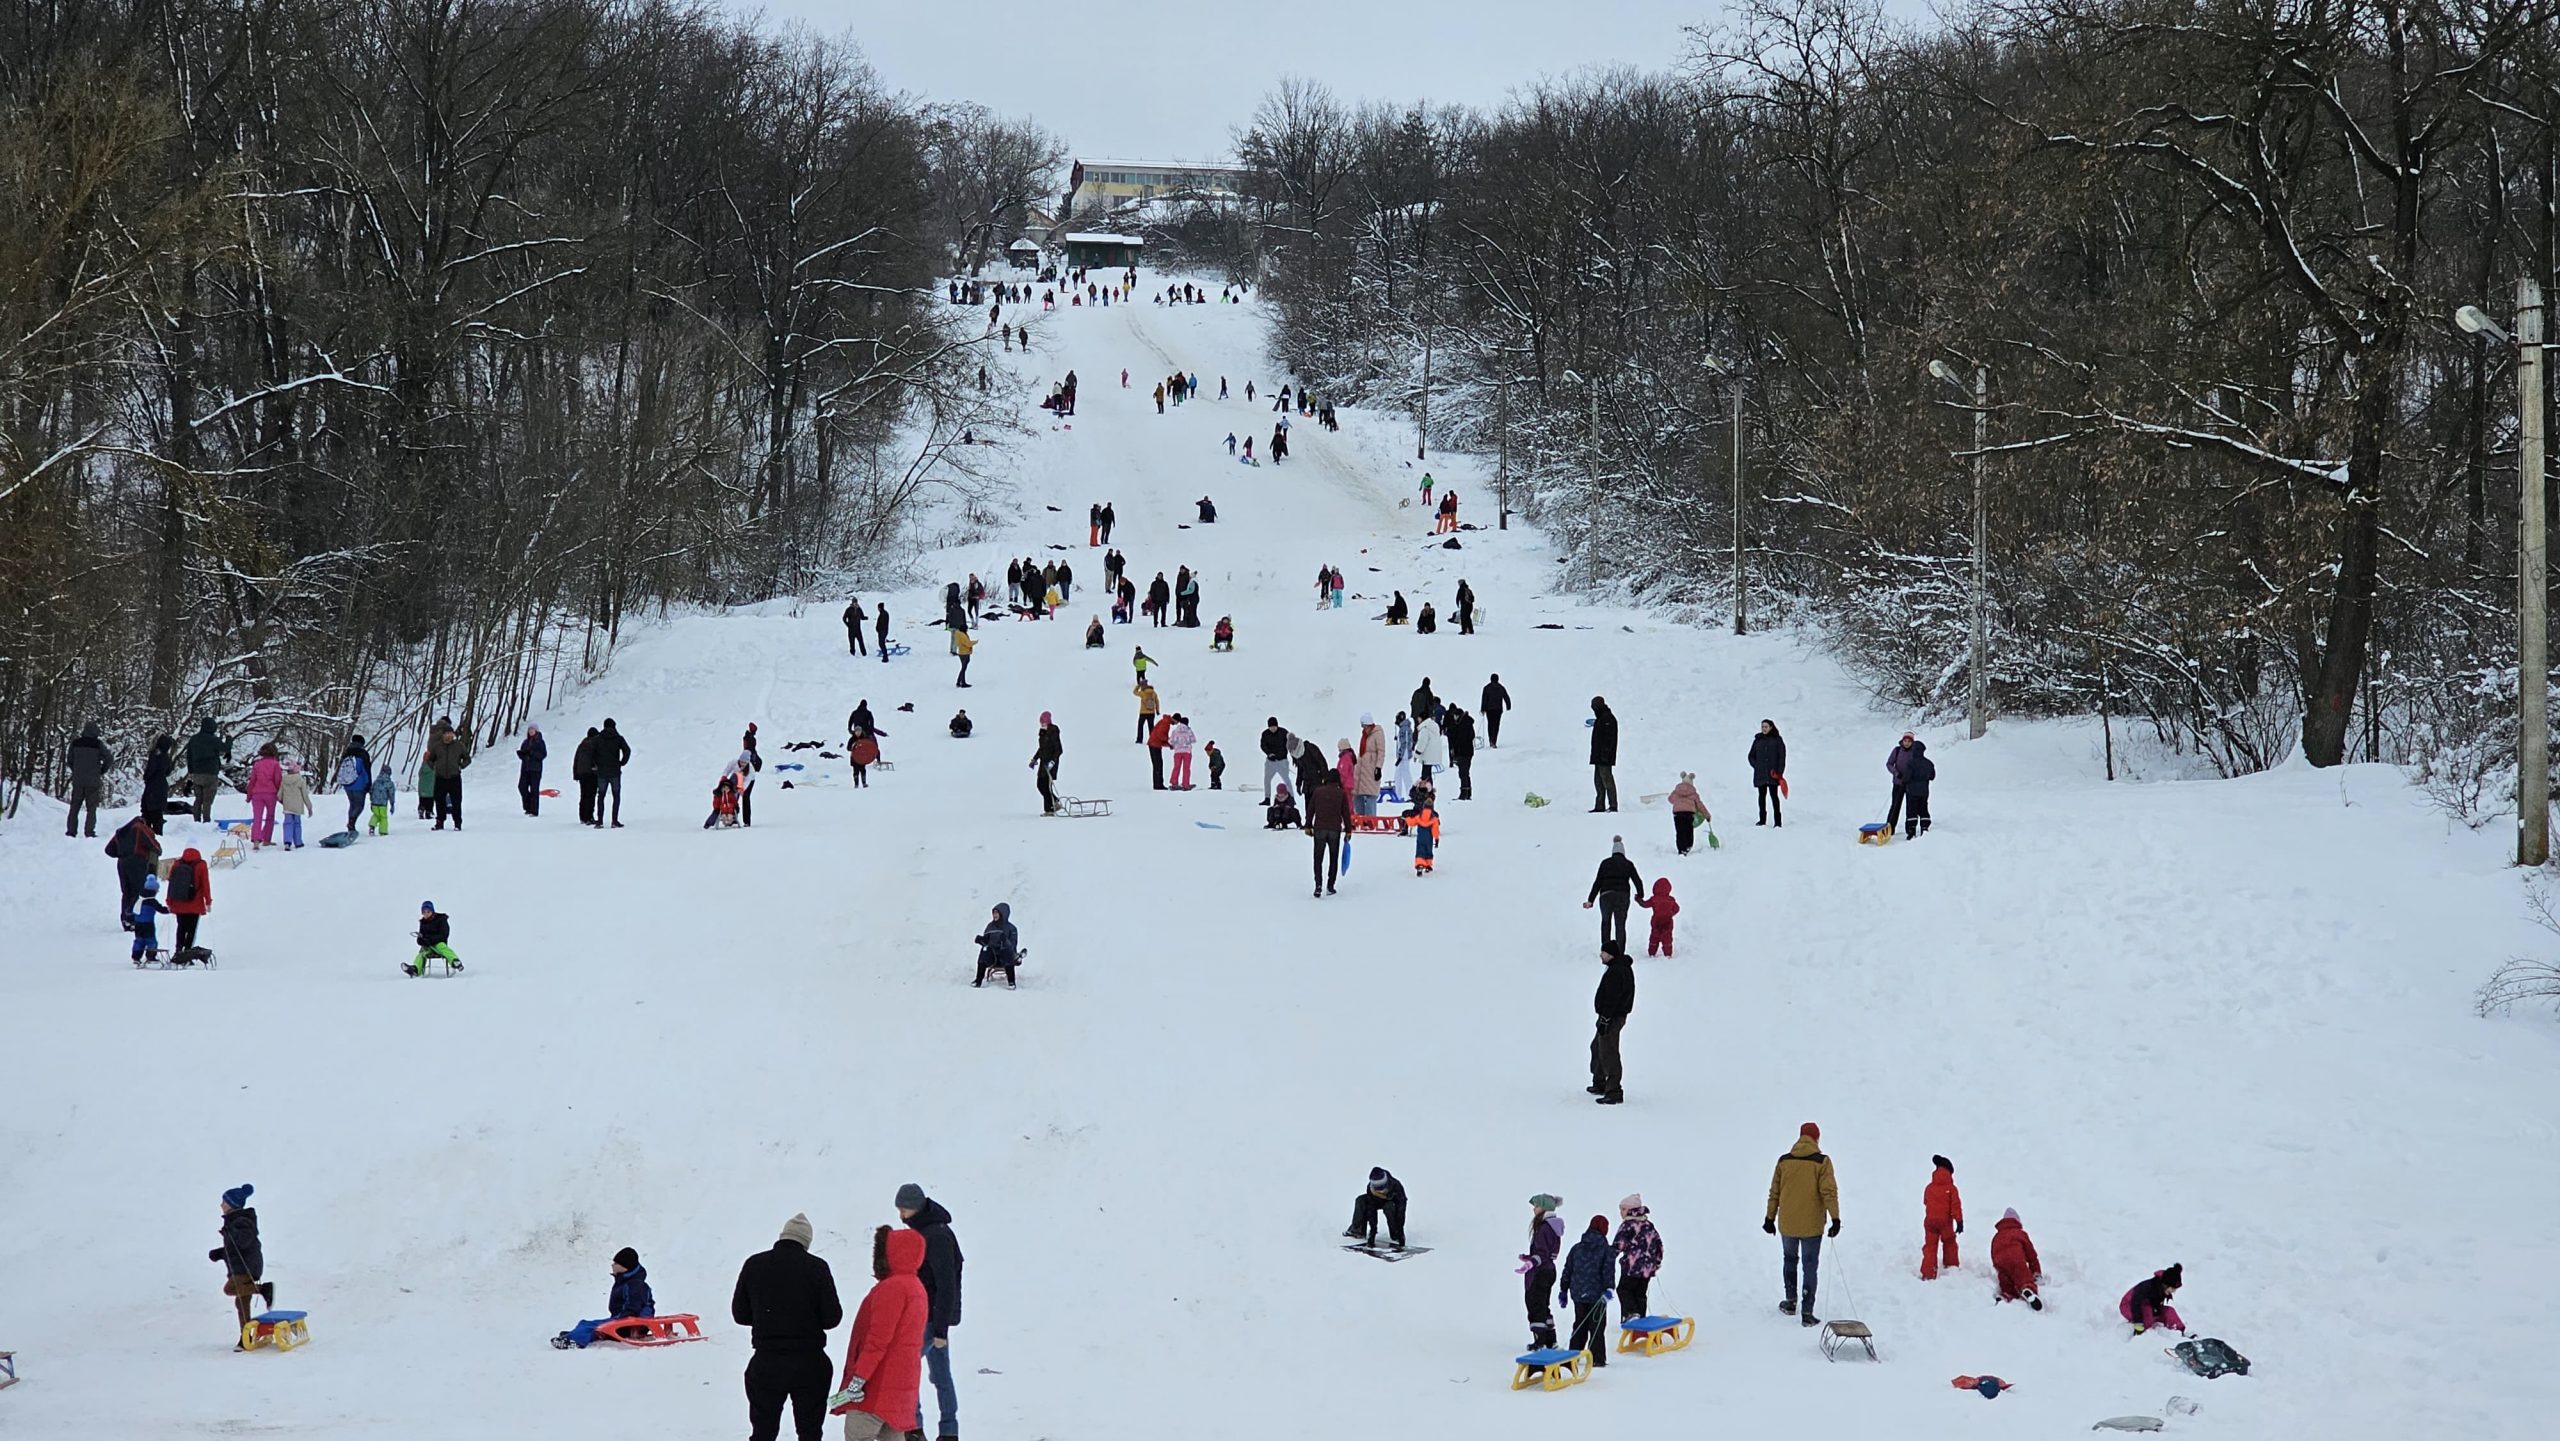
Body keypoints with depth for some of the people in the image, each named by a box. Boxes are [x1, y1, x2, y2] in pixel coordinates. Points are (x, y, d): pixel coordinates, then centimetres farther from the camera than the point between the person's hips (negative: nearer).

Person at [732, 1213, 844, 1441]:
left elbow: (739, 1314, 4)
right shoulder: (817, 1268, -10)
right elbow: (832, 1318, -8)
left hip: (766, 1363, 2)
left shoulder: (754, 1264, -3)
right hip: (809, 1363, -1)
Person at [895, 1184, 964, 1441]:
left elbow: (946, 1285, -21)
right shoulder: (922, 1231, 13)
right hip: (925, 1317, 10)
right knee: (941, 1376, 11)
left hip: (933, 1317, -10)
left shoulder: (937, 1236, -18)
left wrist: (940, 1329, -22)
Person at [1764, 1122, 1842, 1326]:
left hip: (1787, 1224, 3)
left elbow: (1774, 1192, 7)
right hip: (1812, 1225, -3)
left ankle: (1791, 1302, 28)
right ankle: (1807, 1313, 0)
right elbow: (1829, 1192, -15)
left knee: (1789, 1259, 25)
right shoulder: (1822, 1162, -9)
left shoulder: (1784, 1161, 1)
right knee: (1810, 1267, 4)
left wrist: (1770, 1218, 16)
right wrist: (1835, 1218, -14)